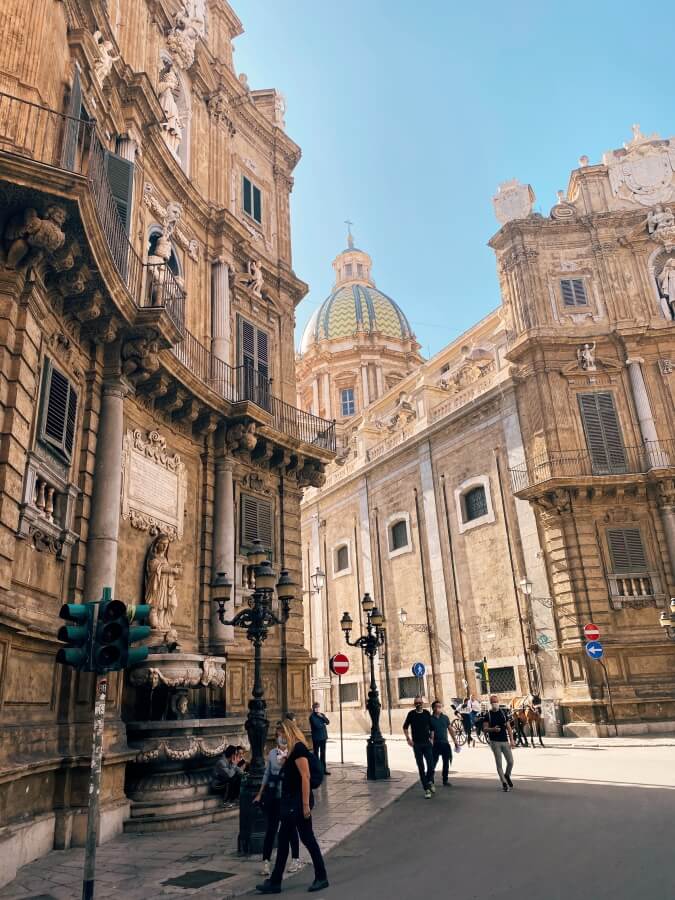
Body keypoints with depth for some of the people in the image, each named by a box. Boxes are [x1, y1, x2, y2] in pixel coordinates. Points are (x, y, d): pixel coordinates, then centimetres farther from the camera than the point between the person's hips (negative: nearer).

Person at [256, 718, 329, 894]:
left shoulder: (299, 749, -17)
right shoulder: (295, 750, 13)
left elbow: (305, 776, -23)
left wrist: (306, 804, -24)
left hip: (299, 802, -10)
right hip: (291, 802, 10)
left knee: (307, 838, 0)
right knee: (283, 840, 12)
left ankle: (321, 877, 13)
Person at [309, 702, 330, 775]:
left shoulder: (322, 715, 12)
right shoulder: (312, 717, -10)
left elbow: (328, 722, 2)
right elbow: (317, 725, -20)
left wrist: (322, 717, -11)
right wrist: (323, 724, -3)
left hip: (323, 737, 6)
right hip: (316, 738, -6)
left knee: (323, 753, 9)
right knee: (316, 753, 0)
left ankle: (323, 769, 15)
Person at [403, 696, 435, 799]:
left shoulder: (427, 713, 1)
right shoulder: (411, 714, -3)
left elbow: (431, 727, 12)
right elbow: (405, 727, 9)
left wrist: (431, 738, 4)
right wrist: (408, 738, 1)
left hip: (427, 743, 1)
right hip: (416, 744, -1)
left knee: (431, 765, -6)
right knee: (421, 768, 1)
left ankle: (430, 782, 23)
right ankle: (426, 789, 10)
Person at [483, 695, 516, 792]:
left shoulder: (503, 713, 7)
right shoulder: (488, 715, -2)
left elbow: (509, 728, 9)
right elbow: (484, 728, -6)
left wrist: (512, 740, 2)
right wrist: (493, 729, -25)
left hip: (505, 741, 3)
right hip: (495, 742, -3)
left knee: (510, 762, 2)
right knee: (499, 764, -2)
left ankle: (507, 776, 30)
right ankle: (504, 783, 10)